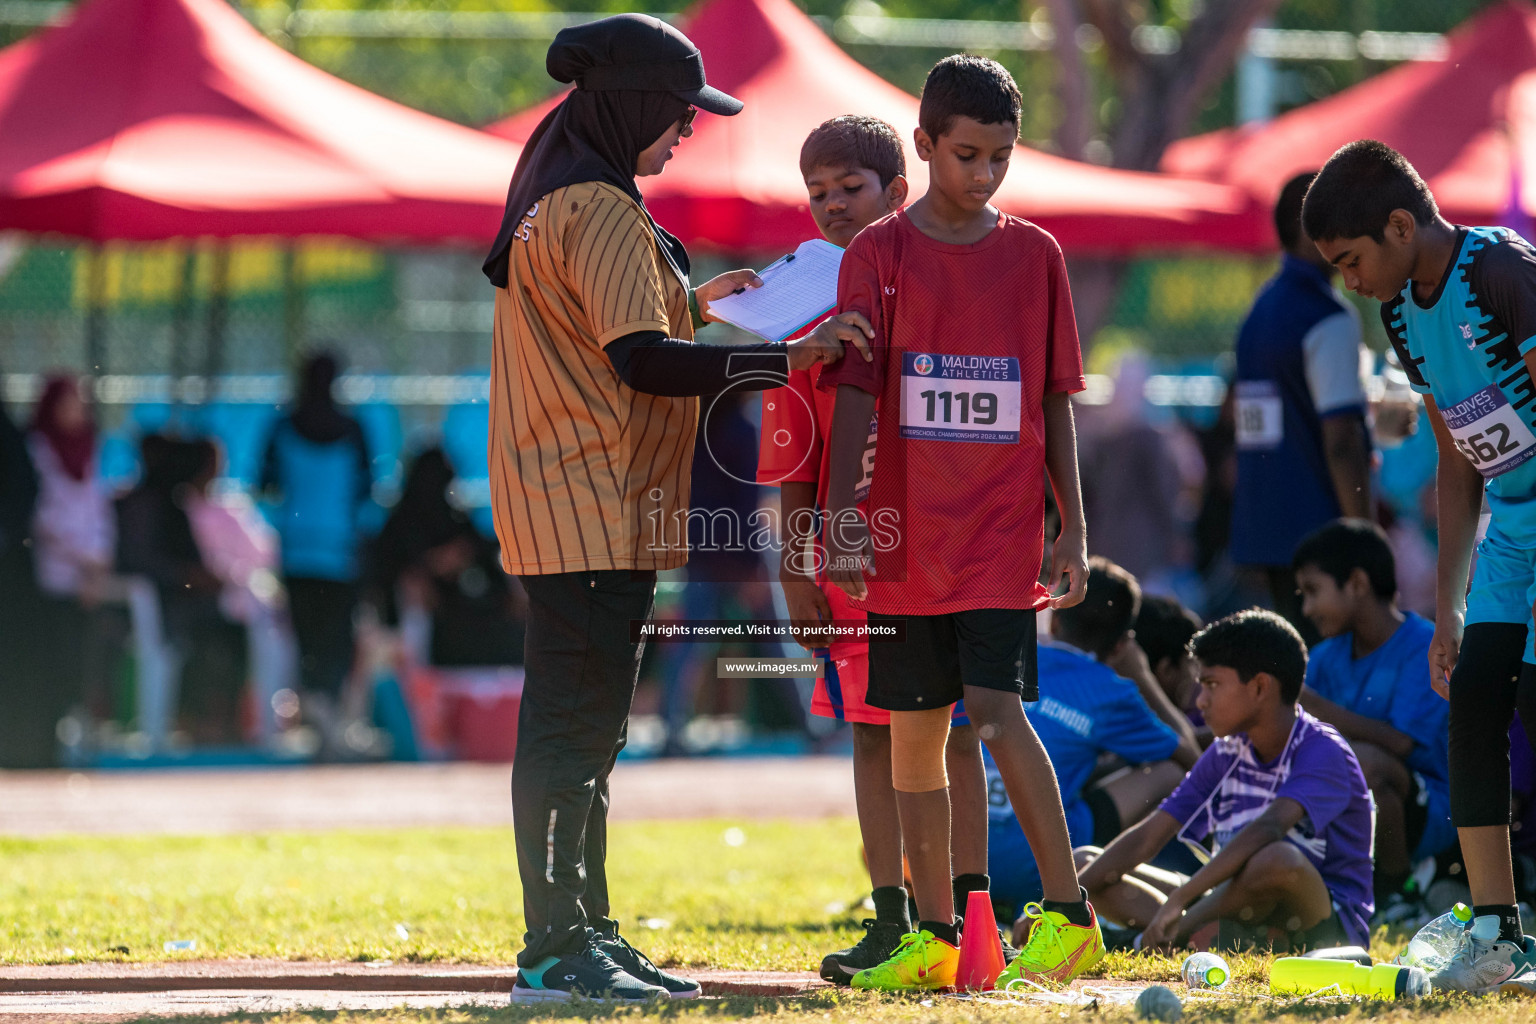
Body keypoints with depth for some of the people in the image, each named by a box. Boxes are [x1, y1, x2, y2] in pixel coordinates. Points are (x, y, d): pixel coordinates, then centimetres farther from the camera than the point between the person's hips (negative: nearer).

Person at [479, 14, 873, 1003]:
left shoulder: (554, 201, 16)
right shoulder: (602, 211, -16)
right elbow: (641, 362, -25)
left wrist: (694, 301, 26)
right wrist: (790, 359, -25)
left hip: (572, 508, 11)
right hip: (593, 513, -11)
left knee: (584, 731, 14)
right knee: (572, 729, -10)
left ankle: (584, 932, 19)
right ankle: (556, 944, -11)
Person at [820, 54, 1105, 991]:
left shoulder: (1035, 255, 5)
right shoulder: (881, 253, 1)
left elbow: (1056, 403, 8)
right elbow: (854, 393, -3)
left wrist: (1072, 528, 4)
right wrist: (843, 516, -11)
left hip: (1003, 533, -1)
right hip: (908, 539, 1)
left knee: (995, 706, -16)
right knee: (915, 731, 6)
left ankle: (1068, 914, -12)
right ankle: (936, 938, 14)